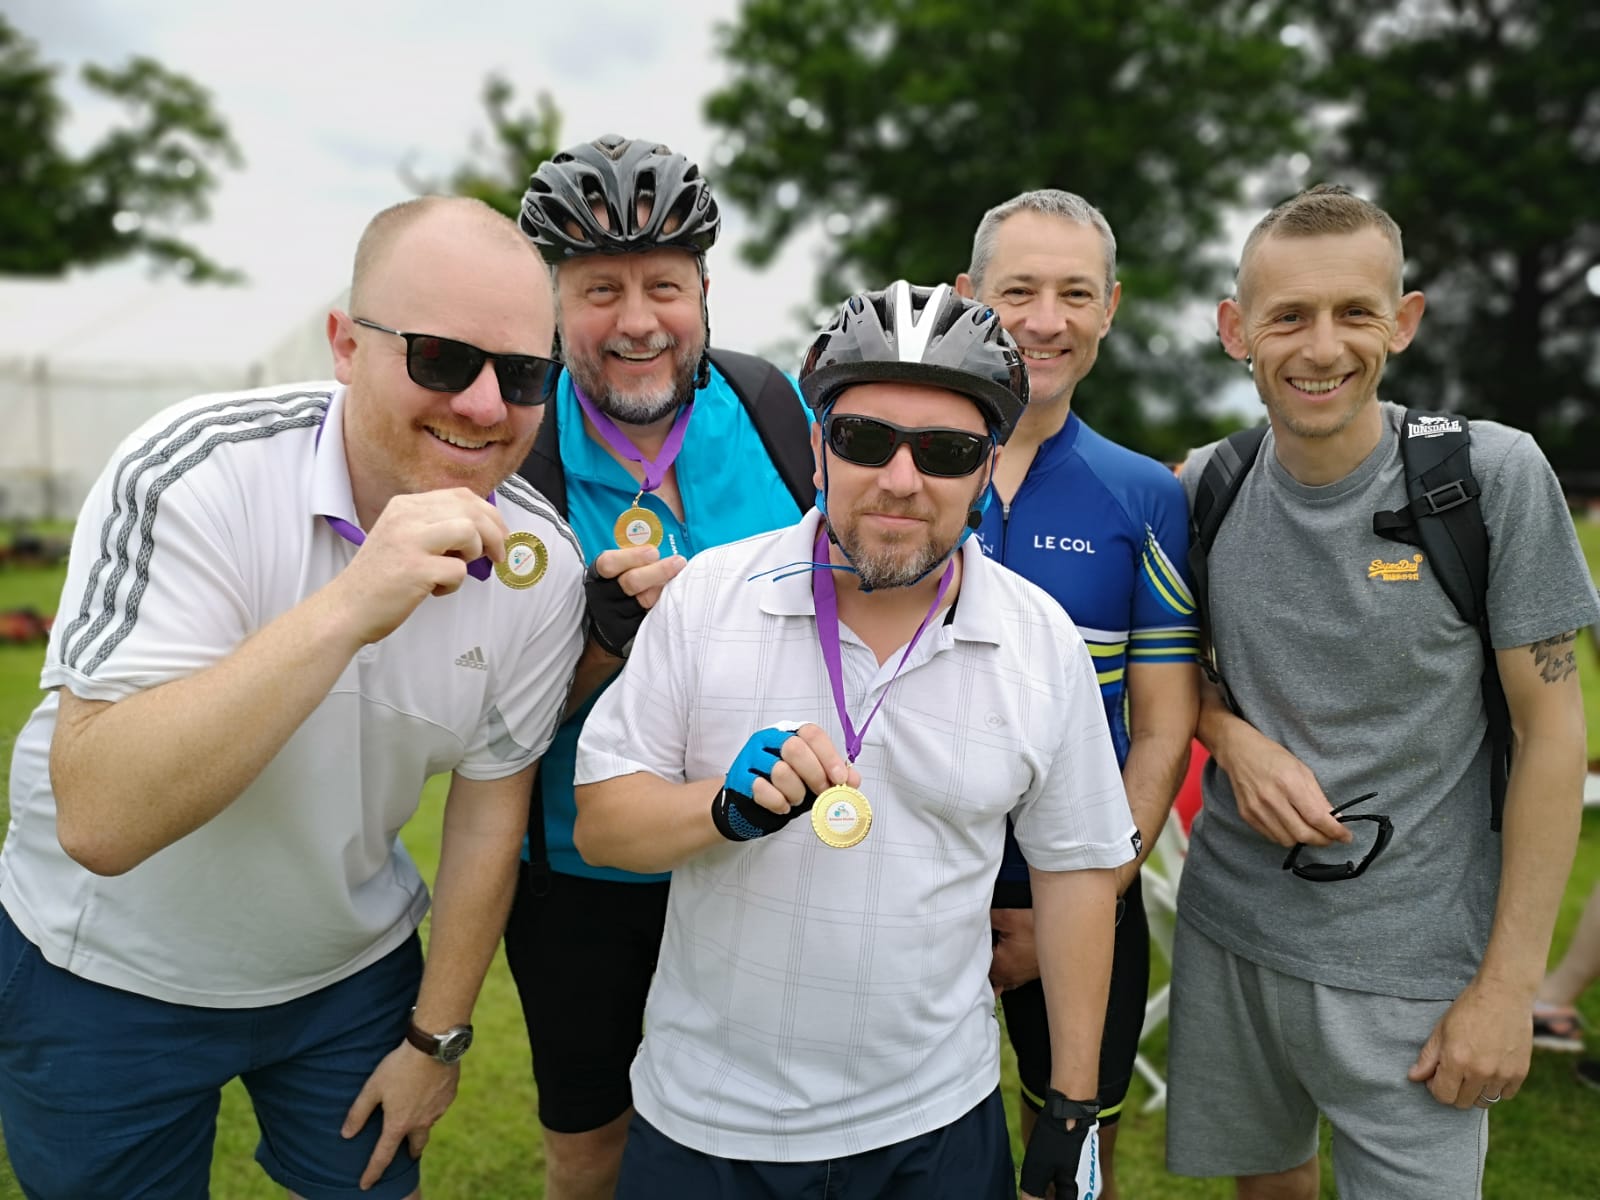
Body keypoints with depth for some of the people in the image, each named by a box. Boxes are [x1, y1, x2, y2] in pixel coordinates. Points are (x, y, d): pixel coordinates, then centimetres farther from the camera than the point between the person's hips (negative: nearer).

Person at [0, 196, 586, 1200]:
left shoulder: (542, 564, -16)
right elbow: (98, 822, -35)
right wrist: (349, 607, -45)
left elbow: (490, 801, -5)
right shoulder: (194, 476, -27)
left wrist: (439, 1035, 2)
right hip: (107, 970, -2)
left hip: (353, 967, 3)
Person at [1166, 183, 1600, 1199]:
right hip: (1229, 932, 3)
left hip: (1411, 965, -3)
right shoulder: (1206, 486, -4)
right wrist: (1236, 739, -12)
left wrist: (1510, 983, -9)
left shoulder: (1495, 476, -12)